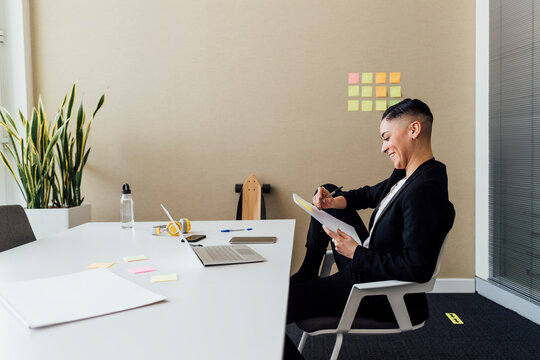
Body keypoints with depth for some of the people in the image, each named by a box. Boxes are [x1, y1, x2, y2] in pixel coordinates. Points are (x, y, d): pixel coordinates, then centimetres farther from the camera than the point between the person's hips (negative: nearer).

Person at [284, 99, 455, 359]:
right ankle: (307, 276, 26)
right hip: (366, 259, 10)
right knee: (328, 195, 21)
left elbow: (418, 269, -30)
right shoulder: (405, 176, 3)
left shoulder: (425, 191, -27)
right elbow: (371, 194, 20)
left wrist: (356, 253, -22)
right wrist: (335, 201, 1)